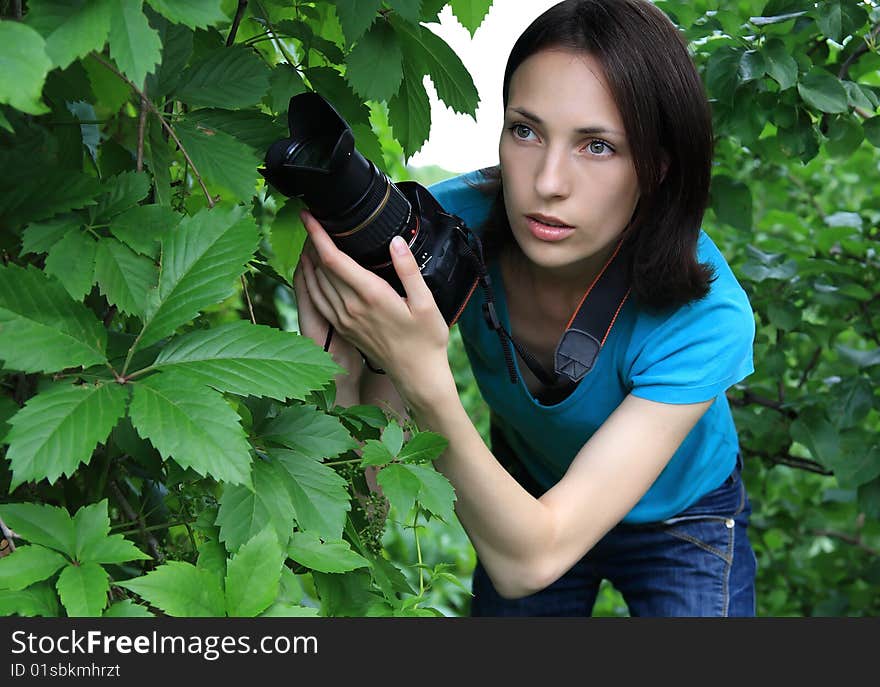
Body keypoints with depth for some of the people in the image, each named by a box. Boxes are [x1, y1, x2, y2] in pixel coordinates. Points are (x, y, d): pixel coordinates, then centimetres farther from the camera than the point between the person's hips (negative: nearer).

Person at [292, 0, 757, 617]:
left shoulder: (707, 316, -36)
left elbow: (528, 561, -40)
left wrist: (424, 378, -53)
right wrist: (335, 374, -48)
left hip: (680, 518, -2)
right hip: (523, 499, 2)